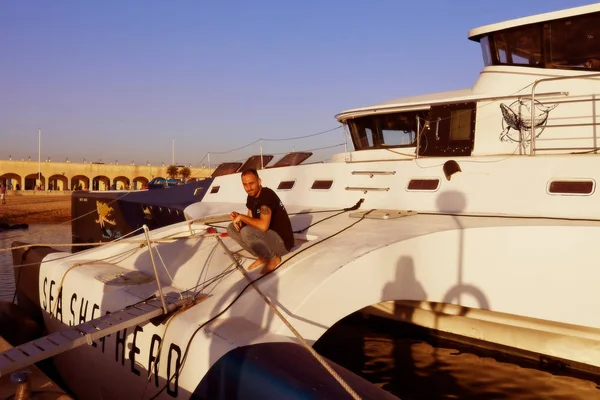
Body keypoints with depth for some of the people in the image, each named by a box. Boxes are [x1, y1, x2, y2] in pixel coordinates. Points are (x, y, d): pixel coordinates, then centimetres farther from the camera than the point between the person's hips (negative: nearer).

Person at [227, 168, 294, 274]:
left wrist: (241, 217, -22)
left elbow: (263, 225, -37)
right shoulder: (251, 197, 3)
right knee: (232, 228, 4)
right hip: (267, 237, 9)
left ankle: (273, 258, -6)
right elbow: (251, 220, 10)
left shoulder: (267, 195, -25)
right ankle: (263, 257, 7)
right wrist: (238, 218, -12)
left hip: (282, 242, -9)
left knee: (246, 232, -32)